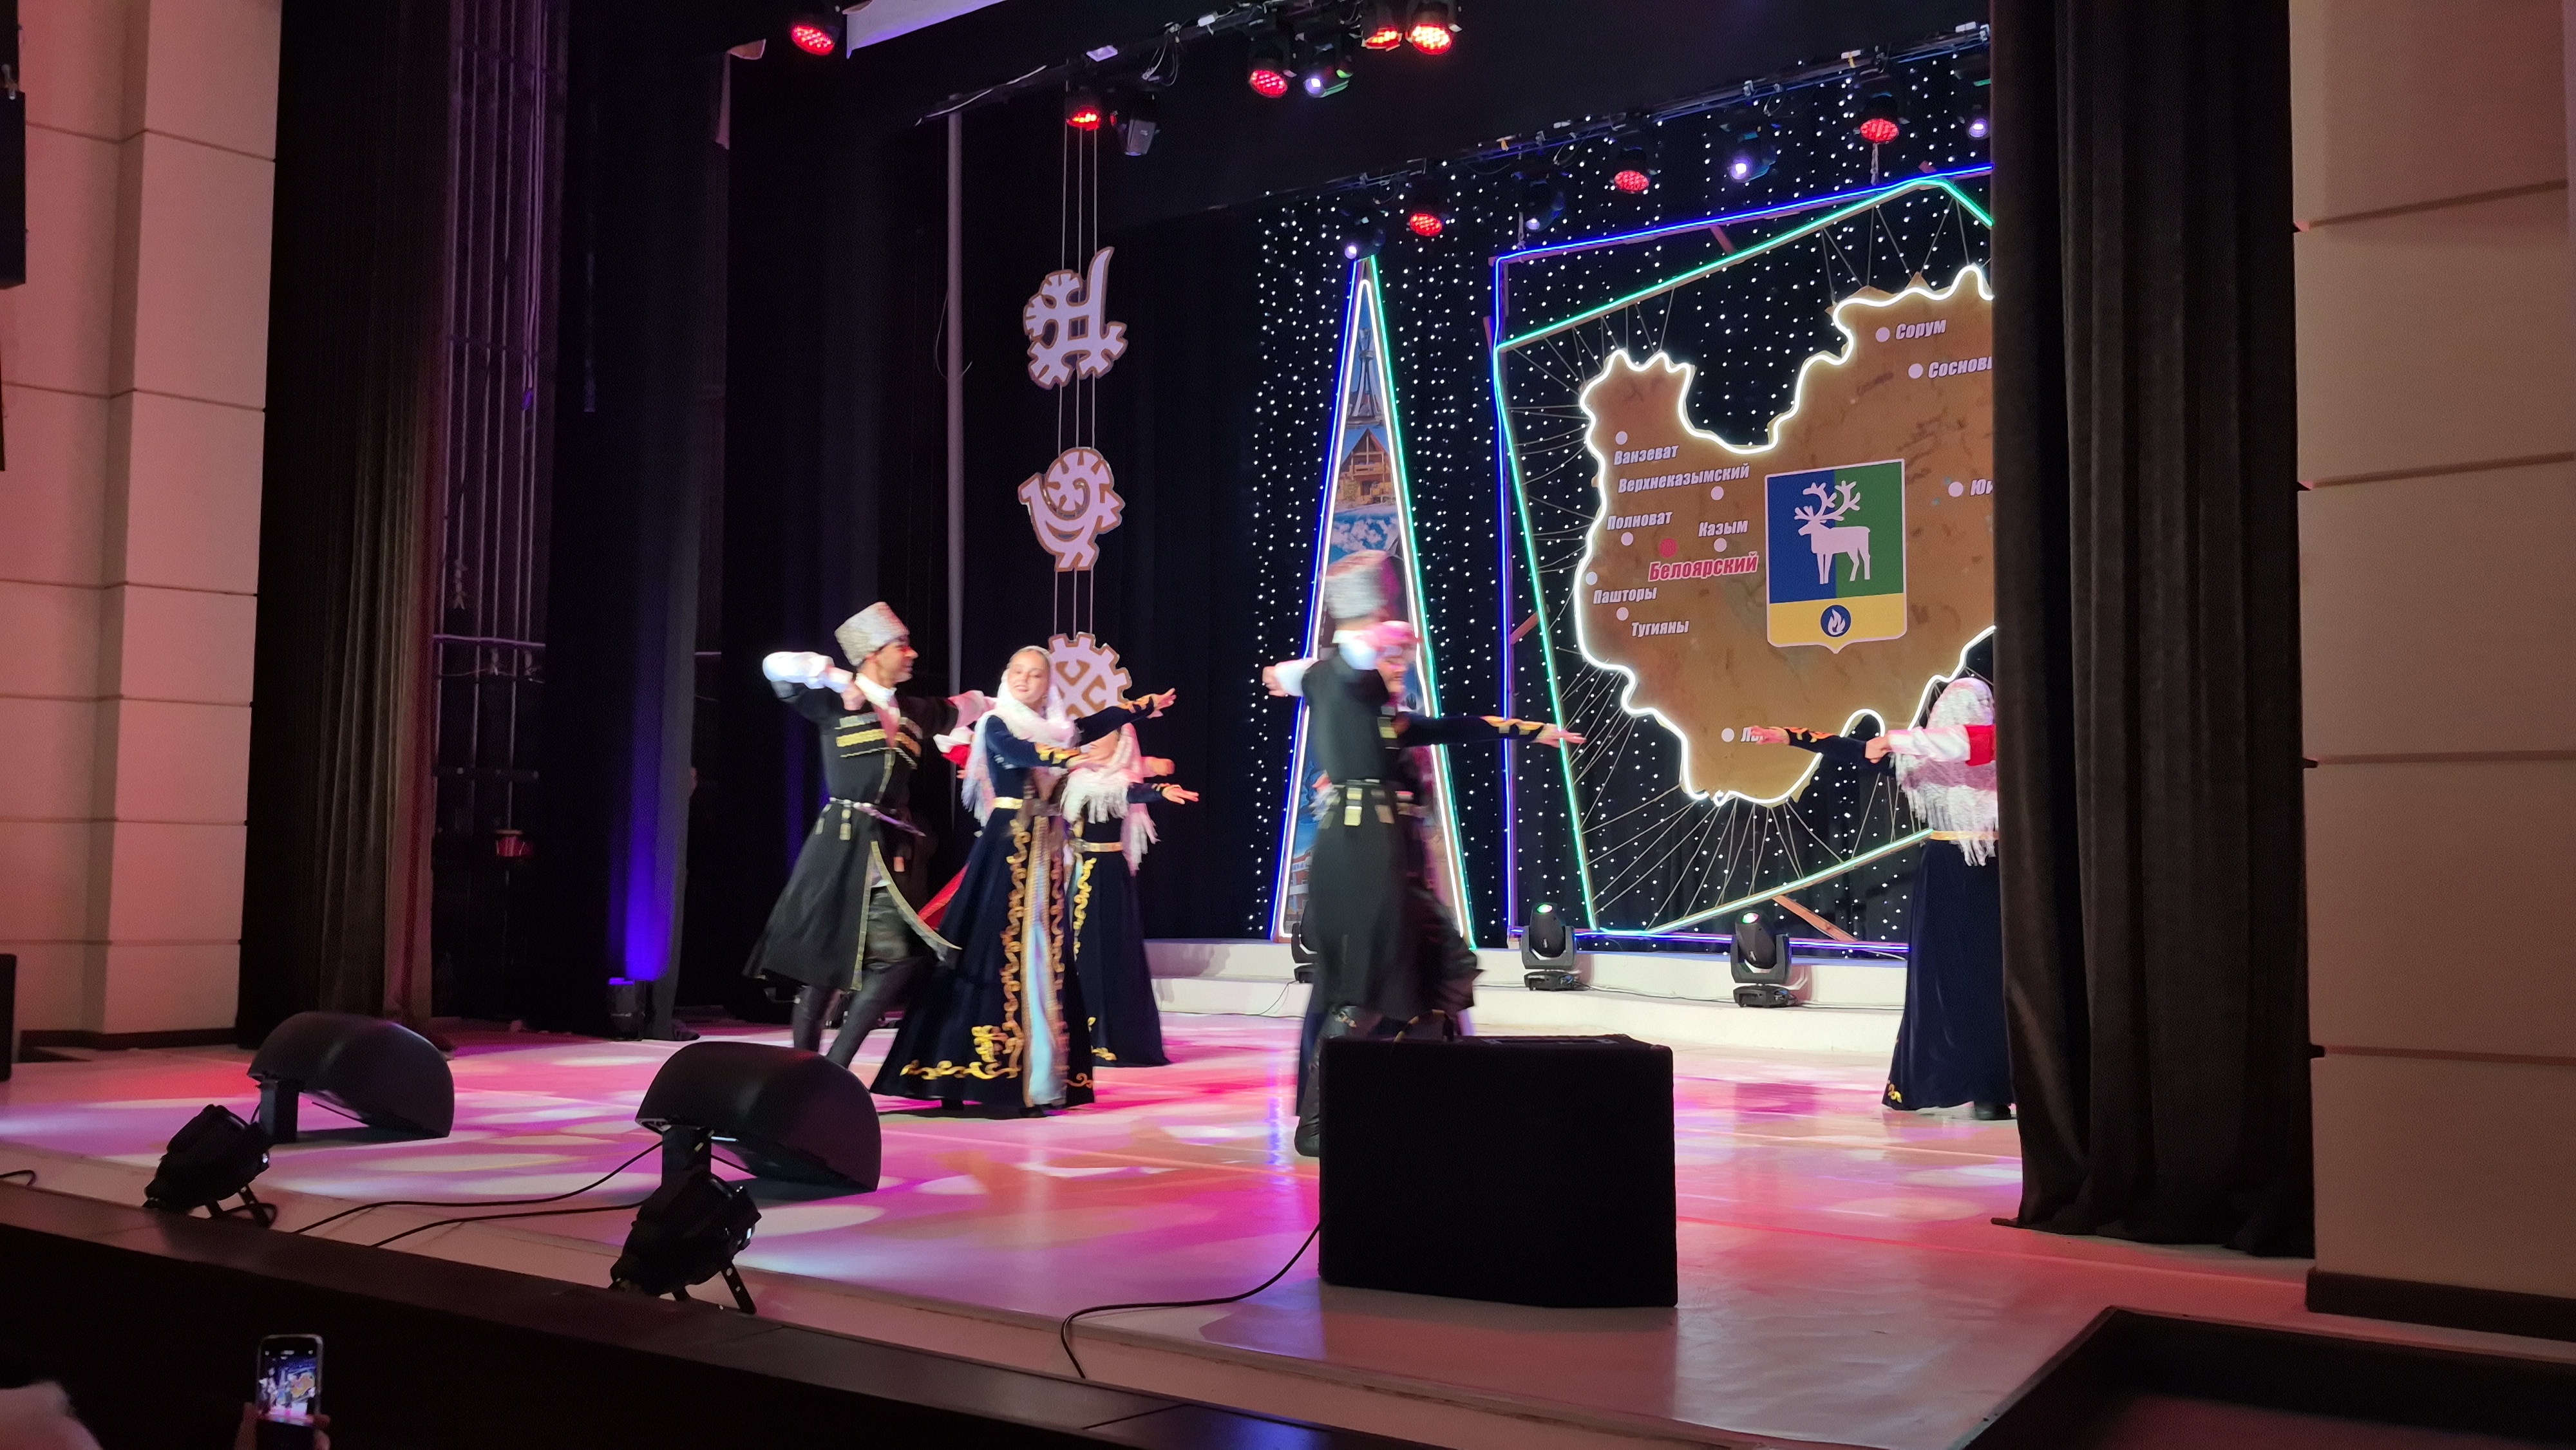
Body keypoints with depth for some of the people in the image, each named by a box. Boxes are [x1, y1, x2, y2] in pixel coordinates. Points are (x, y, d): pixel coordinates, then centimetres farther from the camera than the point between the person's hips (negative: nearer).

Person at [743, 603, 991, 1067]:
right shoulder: (835, 702, -1)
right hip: (842, 844, -5)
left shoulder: (915, 711, 16)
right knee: (825, 958, 0)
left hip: (894, 849, 5)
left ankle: (836, 1066, 2)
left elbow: (962, 707, 34)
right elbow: (777, 666, -12)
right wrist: (839, 679, -11)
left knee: (900, 957, -5)